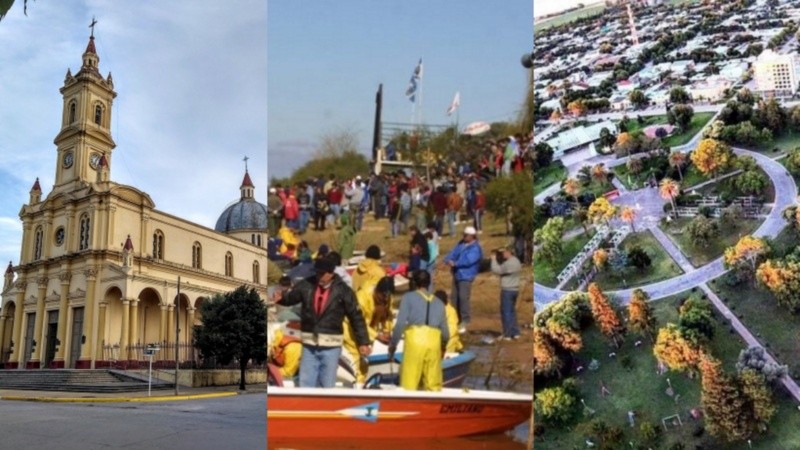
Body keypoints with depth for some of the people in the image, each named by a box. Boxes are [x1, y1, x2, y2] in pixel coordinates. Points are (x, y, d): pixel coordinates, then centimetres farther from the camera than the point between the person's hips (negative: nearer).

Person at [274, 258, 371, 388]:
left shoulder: (343, 291, -8)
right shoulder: (306, 285, -3)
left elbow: (356, 317, -4)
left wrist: (363, 342, -5)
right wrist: (280, 298, -22)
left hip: (331, 345, -2)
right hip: (309, 344, 3)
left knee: (327, 385, 8)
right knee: (305, 383, 10)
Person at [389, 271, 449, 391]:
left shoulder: (408, 297, 10)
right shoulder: (439, 303, 22)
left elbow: (401, 323, -2)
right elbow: (445, 332, 21)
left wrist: (393, 343, 8)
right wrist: (443, 344, 42)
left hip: (415, 340, -3)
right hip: (434, 342, 4)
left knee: (409, 384, 0)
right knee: (433, 384, 10)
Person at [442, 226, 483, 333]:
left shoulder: (475, 248, -14)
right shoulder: (461, 243, 11)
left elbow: (468, 261, -25)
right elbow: (453, 253, 3)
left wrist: (455, 264, -26)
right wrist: (448, 260, -17)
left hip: (466, 276, -8)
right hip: (456, 274, 8)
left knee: (463, 298, -12)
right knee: (454, 297, 15)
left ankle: (464, 322, -4)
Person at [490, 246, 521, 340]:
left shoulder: (508, 263, -19)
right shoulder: (517, 261, 9)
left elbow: (495, 270, -17)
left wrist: (494, 259, -4)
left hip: (507, 290, -9)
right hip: (515, 289, 9)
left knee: (506, 312, -2)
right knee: (512, 311, 18)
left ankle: (507, 334, 0)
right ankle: (515, 333, 20)